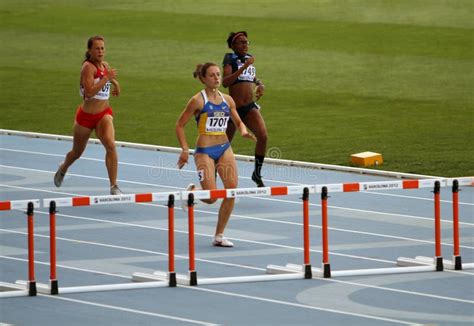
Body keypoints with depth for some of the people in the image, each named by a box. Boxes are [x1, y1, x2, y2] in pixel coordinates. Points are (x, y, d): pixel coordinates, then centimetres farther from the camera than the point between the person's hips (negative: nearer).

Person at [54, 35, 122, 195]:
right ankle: (63, 169, 53)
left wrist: (114, 83, 13)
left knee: (110, 144, -24)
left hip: (104, 114, 4)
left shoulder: (105, 66, 3)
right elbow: (89, 92, -31)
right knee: (77, 152, 18)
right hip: (86, 116, -4)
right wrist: (107, 78, -32)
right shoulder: (88, 66, -18)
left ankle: (114, 186, -21)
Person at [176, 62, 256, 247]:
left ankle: (219, 236, 6)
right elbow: (180, 125, -4)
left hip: (224, 148, 5)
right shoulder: (198, 100, -8)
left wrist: (243, 132, -4)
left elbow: (238, 122, 19)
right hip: (205, 150, -5)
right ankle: (191, 192, 25)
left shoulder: (227, 100, 7)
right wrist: (185, 150, -11)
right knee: (211, 197, -13)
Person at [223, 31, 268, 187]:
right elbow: (225, 82, -25)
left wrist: (260, 85, 10)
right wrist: (244, 66, -28)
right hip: (234, 108, -4)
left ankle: (257, 174, -4)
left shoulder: (249, 58, 10)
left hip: (250, 107, 4)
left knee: (263, 136, -18)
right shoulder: (230, 58, -9)